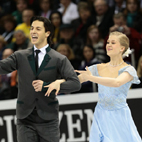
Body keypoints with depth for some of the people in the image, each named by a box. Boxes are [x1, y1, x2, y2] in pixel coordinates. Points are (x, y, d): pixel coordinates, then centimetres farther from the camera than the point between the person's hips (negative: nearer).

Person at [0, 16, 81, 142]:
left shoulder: (59, 59, 0)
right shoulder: (21, 56, 8)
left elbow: (75, 83, -10)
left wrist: (47, 86, -16)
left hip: (48, 120, -1)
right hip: (25, 121, 1)